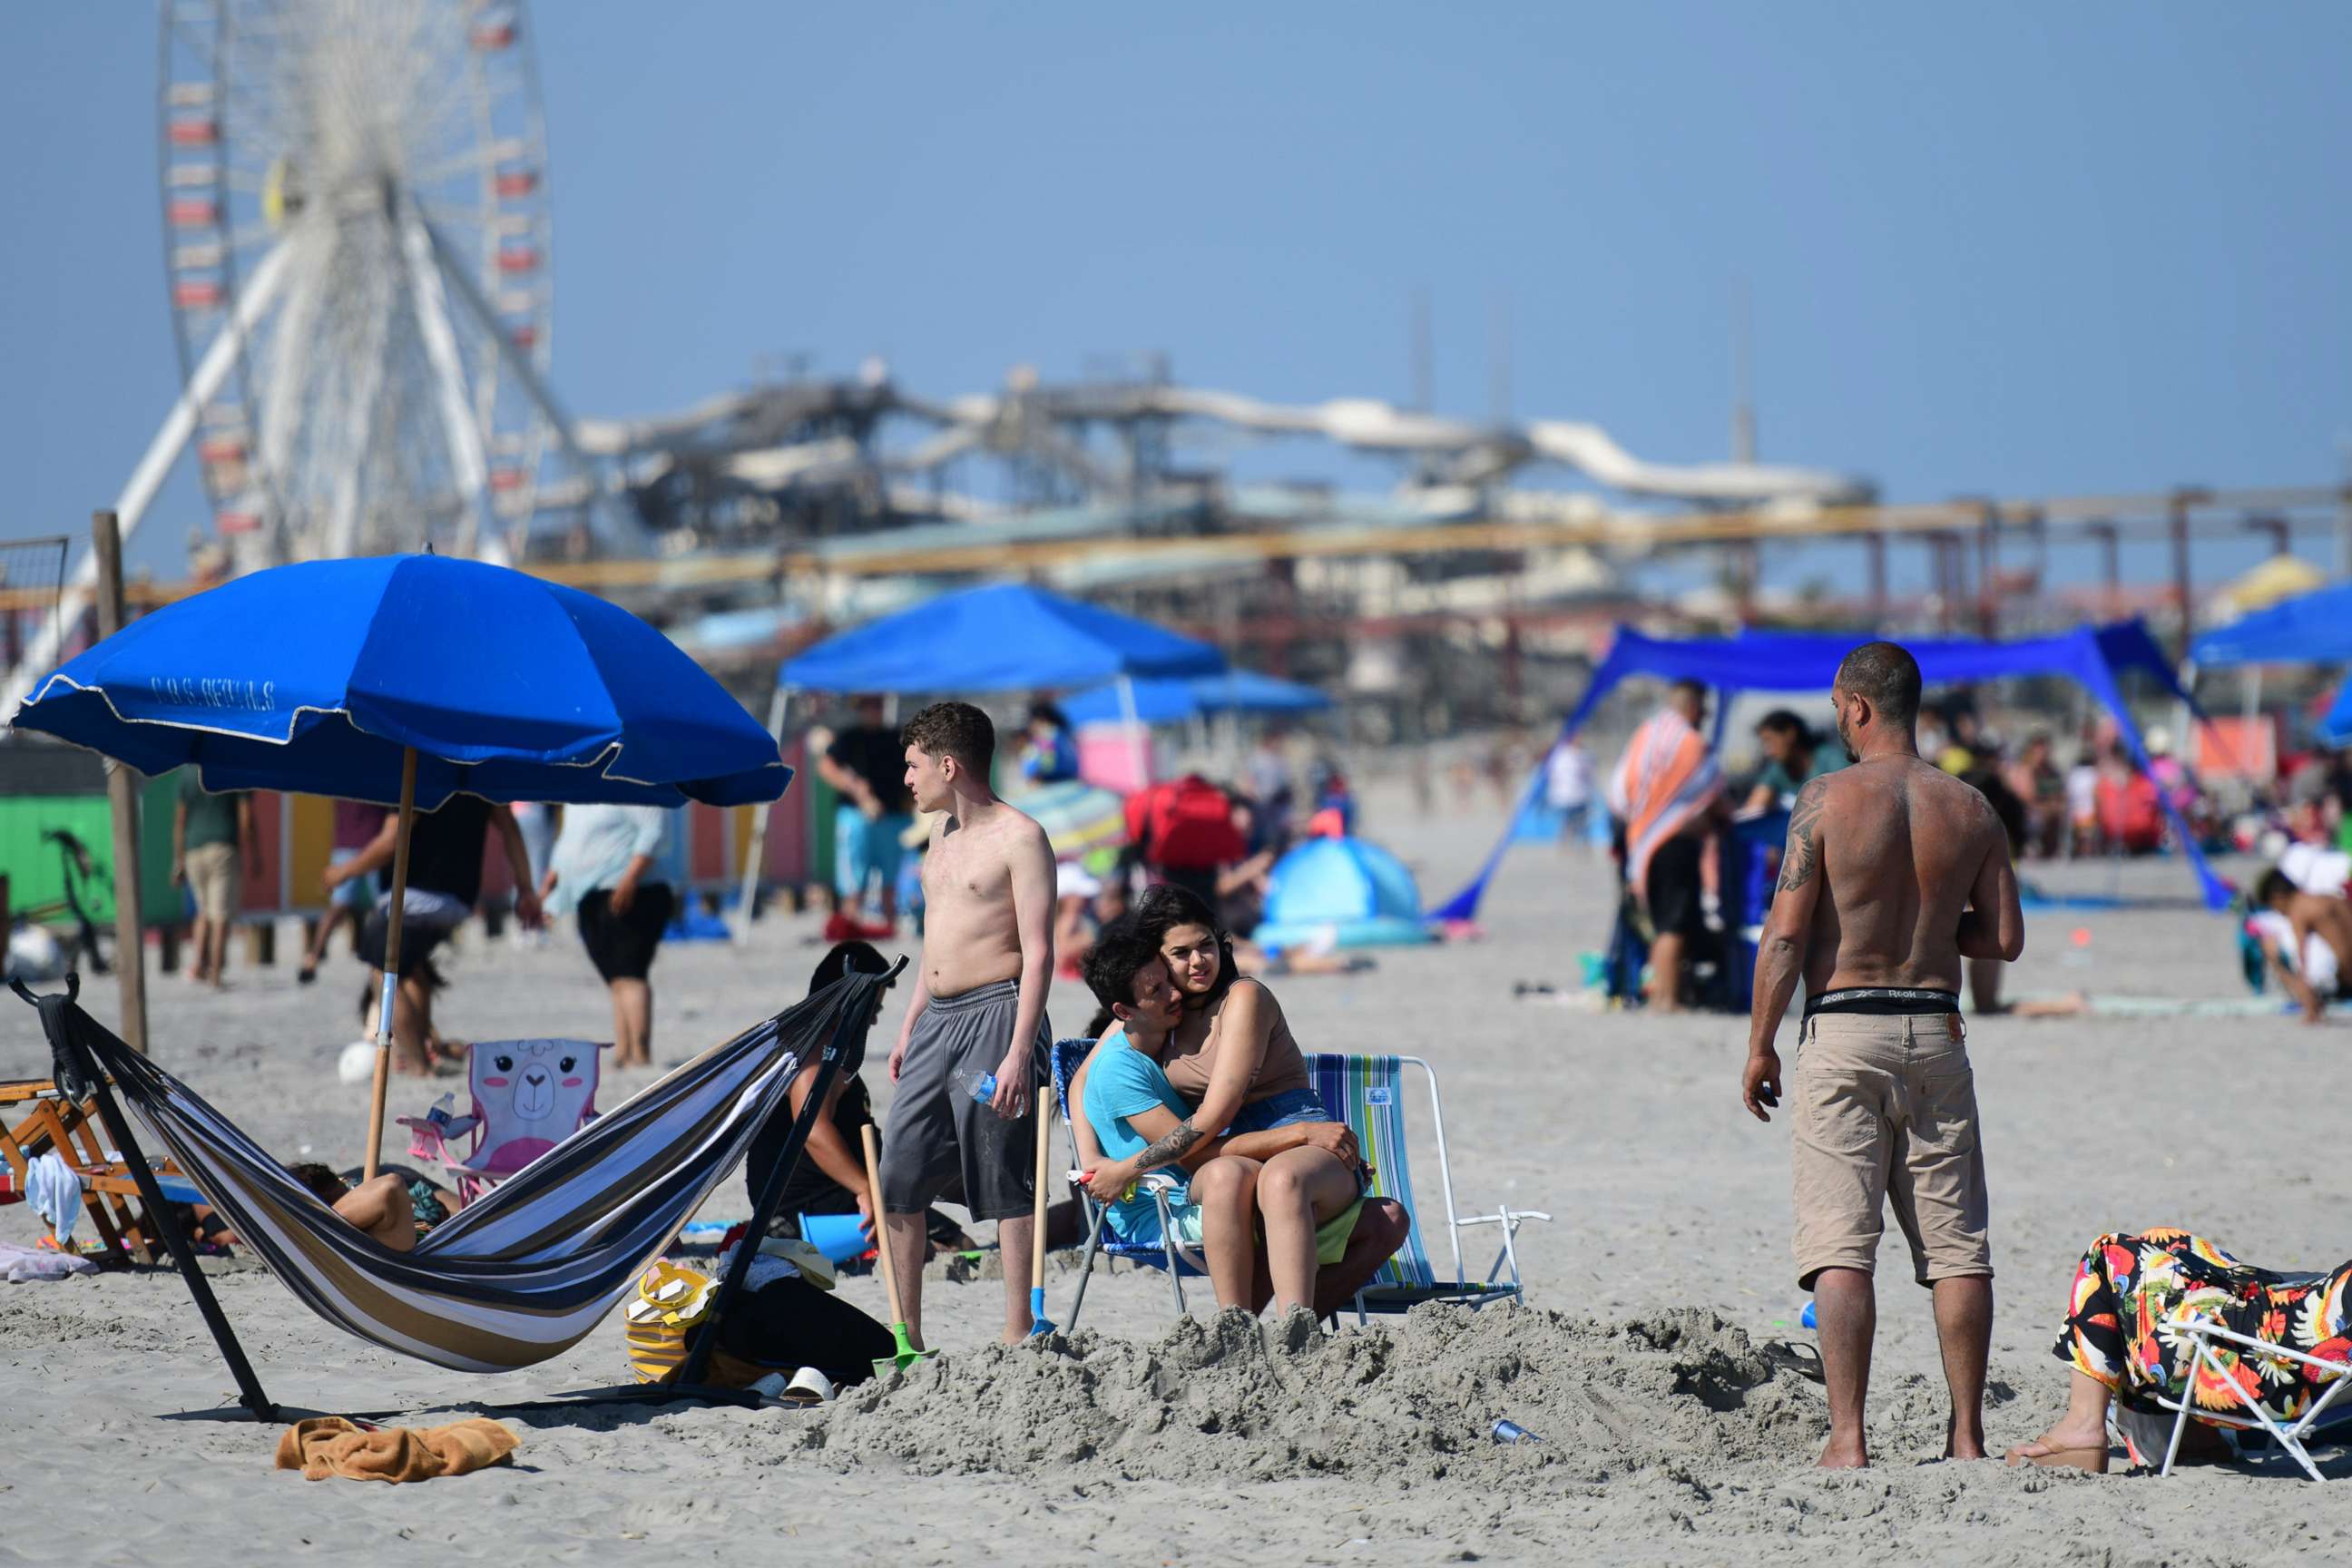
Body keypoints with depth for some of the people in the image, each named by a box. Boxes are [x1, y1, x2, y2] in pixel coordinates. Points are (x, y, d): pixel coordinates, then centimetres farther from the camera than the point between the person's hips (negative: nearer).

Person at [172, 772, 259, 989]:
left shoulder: (187, 770, 7)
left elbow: (179, 819, 8)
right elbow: (247, 819, -7)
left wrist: (178, 860, 11)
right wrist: (253, 859, -1)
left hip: (194, 849, 4)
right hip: (226, 849, -4)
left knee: (205, 909, 20)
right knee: (222, 914, -2)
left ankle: (197, 964, 4)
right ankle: (215, 975, -8)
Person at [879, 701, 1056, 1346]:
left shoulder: (1019, 838, -10)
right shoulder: (943, 832, 17)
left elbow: (1038, 953, -14)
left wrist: (1019, 1052, -20)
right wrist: (910, 1026, 22)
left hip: (995, 1015, -9)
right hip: (937, 1021, 9)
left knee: (1006, 1183, -4)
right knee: (898, 1181, 6)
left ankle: (1018, 1336, 0)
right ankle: (907, 1335, 13)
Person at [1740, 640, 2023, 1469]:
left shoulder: (1827, 800, -8)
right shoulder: (1969, 808, 4)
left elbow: (1785, 933, -10)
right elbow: (2005, 938, 6)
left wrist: (1759, 1046, -2)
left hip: (1843, 1033, -3)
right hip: (1936, 1034, 3)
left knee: (1841, 1249, -4)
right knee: (1957, 1245, 9)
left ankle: (1847, 1438, -9)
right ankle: (1966, 1433, 10)